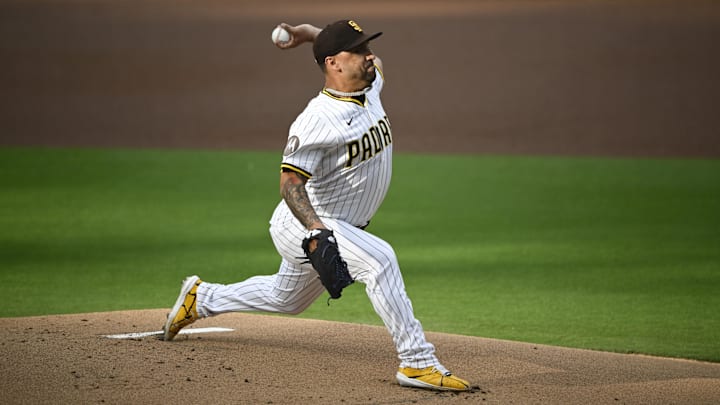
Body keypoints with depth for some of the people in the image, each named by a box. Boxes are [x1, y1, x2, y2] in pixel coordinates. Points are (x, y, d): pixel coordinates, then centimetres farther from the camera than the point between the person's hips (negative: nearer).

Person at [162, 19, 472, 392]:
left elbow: (369, 62, 22)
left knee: (285, 299, 27)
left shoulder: (370, 88, -1)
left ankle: (202, 298, 48)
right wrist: (316, 229, -43)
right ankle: (417, 361, -28)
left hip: (341, 227, 9)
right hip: (301, 224, -9)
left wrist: (310, 33, 9)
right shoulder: (316, 120, -25)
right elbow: (290, 182, -27)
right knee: (379, 259, -30)